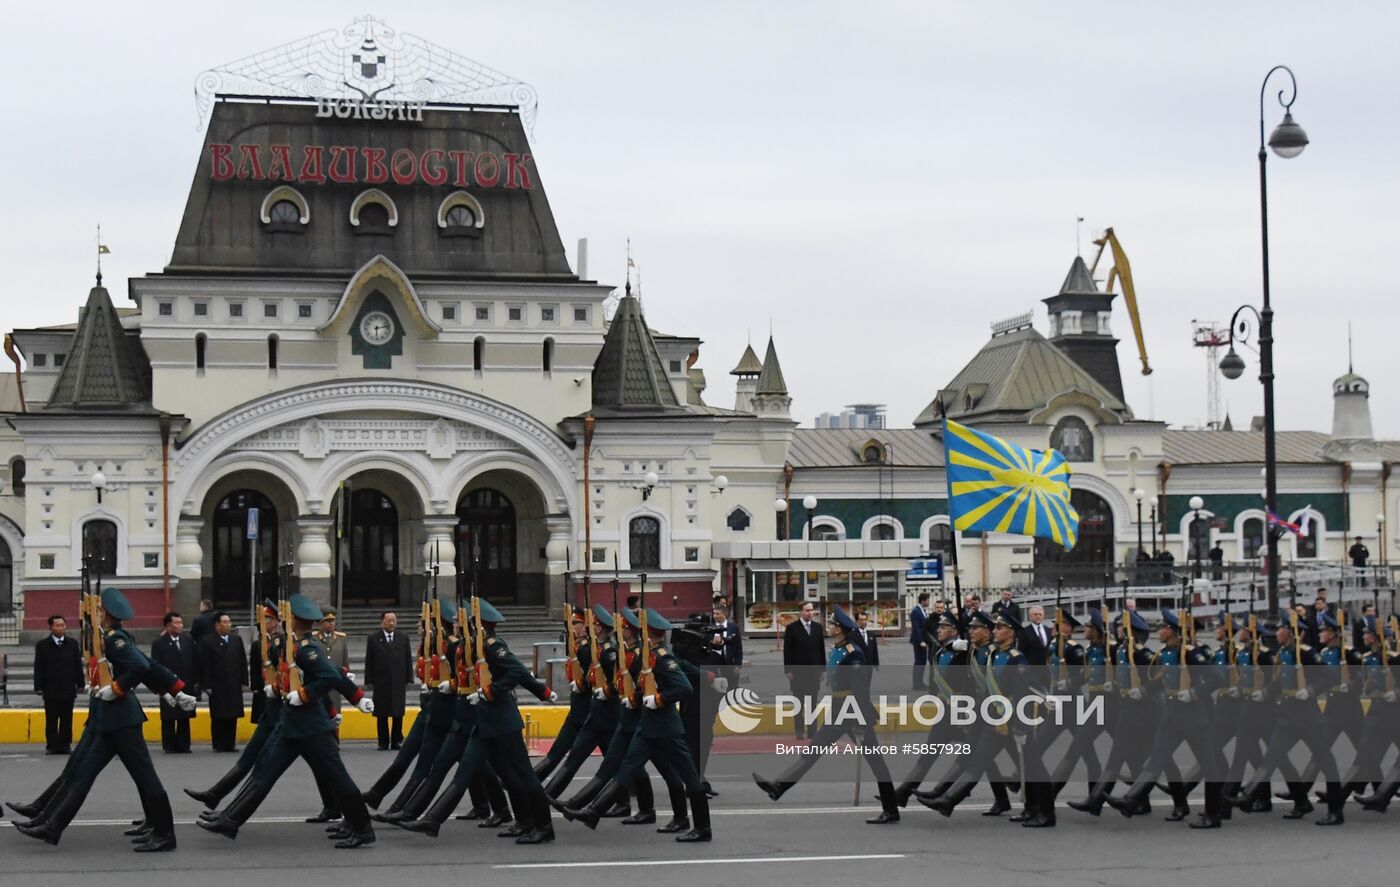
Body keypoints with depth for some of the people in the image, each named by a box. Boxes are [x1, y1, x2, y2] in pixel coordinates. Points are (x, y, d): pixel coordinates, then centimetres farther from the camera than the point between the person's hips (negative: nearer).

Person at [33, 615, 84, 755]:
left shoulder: (73, 644, 7)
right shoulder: (42, 646, 2)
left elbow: (78, 665, 10)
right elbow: (38, 668, 1)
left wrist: (80, 684, 6)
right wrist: (38, 687, -5)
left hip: (68, 689, 2)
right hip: (50, 690, -1)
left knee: (67, 720, 4)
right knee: (51, 720, 1)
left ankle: (65, 744, 11)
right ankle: (52, 745, 6)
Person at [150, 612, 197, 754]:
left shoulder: (188, 640, 8)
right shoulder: (159, 643, -3)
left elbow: (194, 662, 10)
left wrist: (196, 682, 4)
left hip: (187, 685, 4)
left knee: (185, 718, 7)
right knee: (168, 719, 2)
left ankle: (183, 745, 13)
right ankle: (169, 746, 9)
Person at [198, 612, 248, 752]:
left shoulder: (237, 640, 10)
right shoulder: (208, 642, -2)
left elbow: (243, 662, 11)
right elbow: (204, 666, -4)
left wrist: (244, 682, 6)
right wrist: (206, 686, -9)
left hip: (234, 686, 3)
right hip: (217, 687, -3)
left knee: (233, 716, 3)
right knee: (218, 718, 0)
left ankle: (230, 743, 10)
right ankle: (218, 745, 7)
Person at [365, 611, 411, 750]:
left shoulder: (403, 638, 9)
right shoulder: (374, 639, 4)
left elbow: (408, 660, 9)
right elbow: (369, 661, 3)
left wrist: (408, 679, 3)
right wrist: (369, 681, -2)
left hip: (399, 682, 1)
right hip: (380, 683, -1)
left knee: (398, 714, 1)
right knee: (382, 714, 2)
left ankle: (397, 741, 7)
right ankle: (383, 742, 7)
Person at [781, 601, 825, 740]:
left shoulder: (818, 627, 10)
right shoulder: (792, 628, -1)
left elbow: (821, 649, 12)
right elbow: (787, 650, -2)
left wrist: (823, 669, 7)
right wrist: (788, 670, -8)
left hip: (814, 670, 3)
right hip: (798, 671, -3)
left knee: (812, 702, 3)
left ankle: (812, 730, 5)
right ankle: (799, 730, 2)